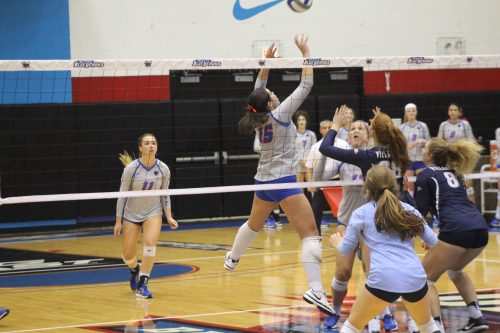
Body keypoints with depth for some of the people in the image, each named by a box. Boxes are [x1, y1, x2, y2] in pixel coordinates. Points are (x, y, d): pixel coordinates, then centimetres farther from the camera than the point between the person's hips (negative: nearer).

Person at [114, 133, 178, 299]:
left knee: (150, 243, -27)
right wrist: (118, 221, -6)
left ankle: (142, 285, -17)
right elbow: (122, 194, -8)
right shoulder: (131, 168, -16)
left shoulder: (163, 169, -9)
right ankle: (135, 270, 39)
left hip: (153, 212, 1)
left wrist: (169, 217, -4)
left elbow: (164, 194, 3)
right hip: (131, 214, -1)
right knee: (127, 256, 0)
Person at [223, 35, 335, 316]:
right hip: (284, 180, -8)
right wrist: (306, 53, -7)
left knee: (254, 224, 33)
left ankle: (232, 258, 54)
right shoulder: (279, 114, -14)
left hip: (263, 181, 8)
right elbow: (306, 86, -13)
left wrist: (267, 61, 18)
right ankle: (316, 290, -26)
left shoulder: (258, 117, 4)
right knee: (311, 234, -13)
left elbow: (259, 88, 21)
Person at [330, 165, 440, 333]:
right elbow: (433, 241, 22)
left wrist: (338, 243, 42)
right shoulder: (409, 210, 18)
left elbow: (346, 250, 18)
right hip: (415, 278, 3)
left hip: (383, 280, -3)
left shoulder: (361, 213, 11)